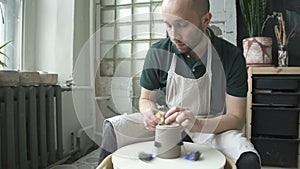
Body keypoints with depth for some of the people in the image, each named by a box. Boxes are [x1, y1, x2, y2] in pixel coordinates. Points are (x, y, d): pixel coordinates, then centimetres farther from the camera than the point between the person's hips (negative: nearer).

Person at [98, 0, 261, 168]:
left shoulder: (231, 56, -16)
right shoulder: (158, 52, -11)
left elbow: (236, 119, -15)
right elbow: (146, 99, 2)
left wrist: (198, 125, -35)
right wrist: (150, 111, -24)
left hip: (214, 127, 0)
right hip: (167, 121, 1)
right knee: (113, 127, -19)